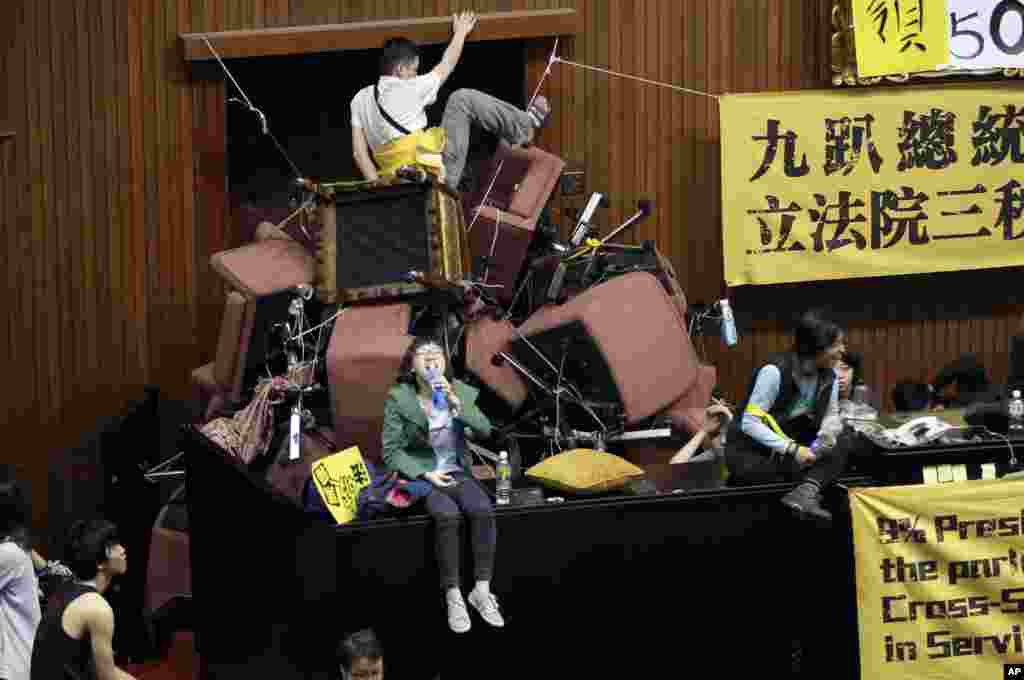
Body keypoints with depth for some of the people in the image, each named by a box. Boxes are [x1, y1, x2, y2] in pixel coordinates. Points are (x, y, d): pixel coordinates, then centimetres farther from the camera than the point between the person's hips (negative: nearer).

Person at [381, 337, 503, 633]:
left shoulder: (461, 392, 4)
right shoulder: (399, 399, -6)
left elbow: (484, 430, -9)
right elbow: (391, 452, -6)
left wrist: (455, 403, -21)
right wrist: (426, 474, -16)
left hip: (457, 472, 3)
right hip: (419, 475, -3)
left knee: (483, 510, -28)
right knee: (447, 515, -33)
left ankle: (482, 590, -21)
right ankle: (453, 598, -27)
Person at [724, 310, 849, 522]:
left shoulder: (829, 378, 0)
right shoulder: (775, 371, -21)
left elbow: (831, 416, 13)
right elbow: (750, 423, -22)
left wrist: (828, 430, -14)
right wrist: (792, 449, -30)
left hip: (792, 447, 6)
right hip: (749, 451, -6)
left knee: (838, 454, -23)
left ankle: (804, 493, -44)